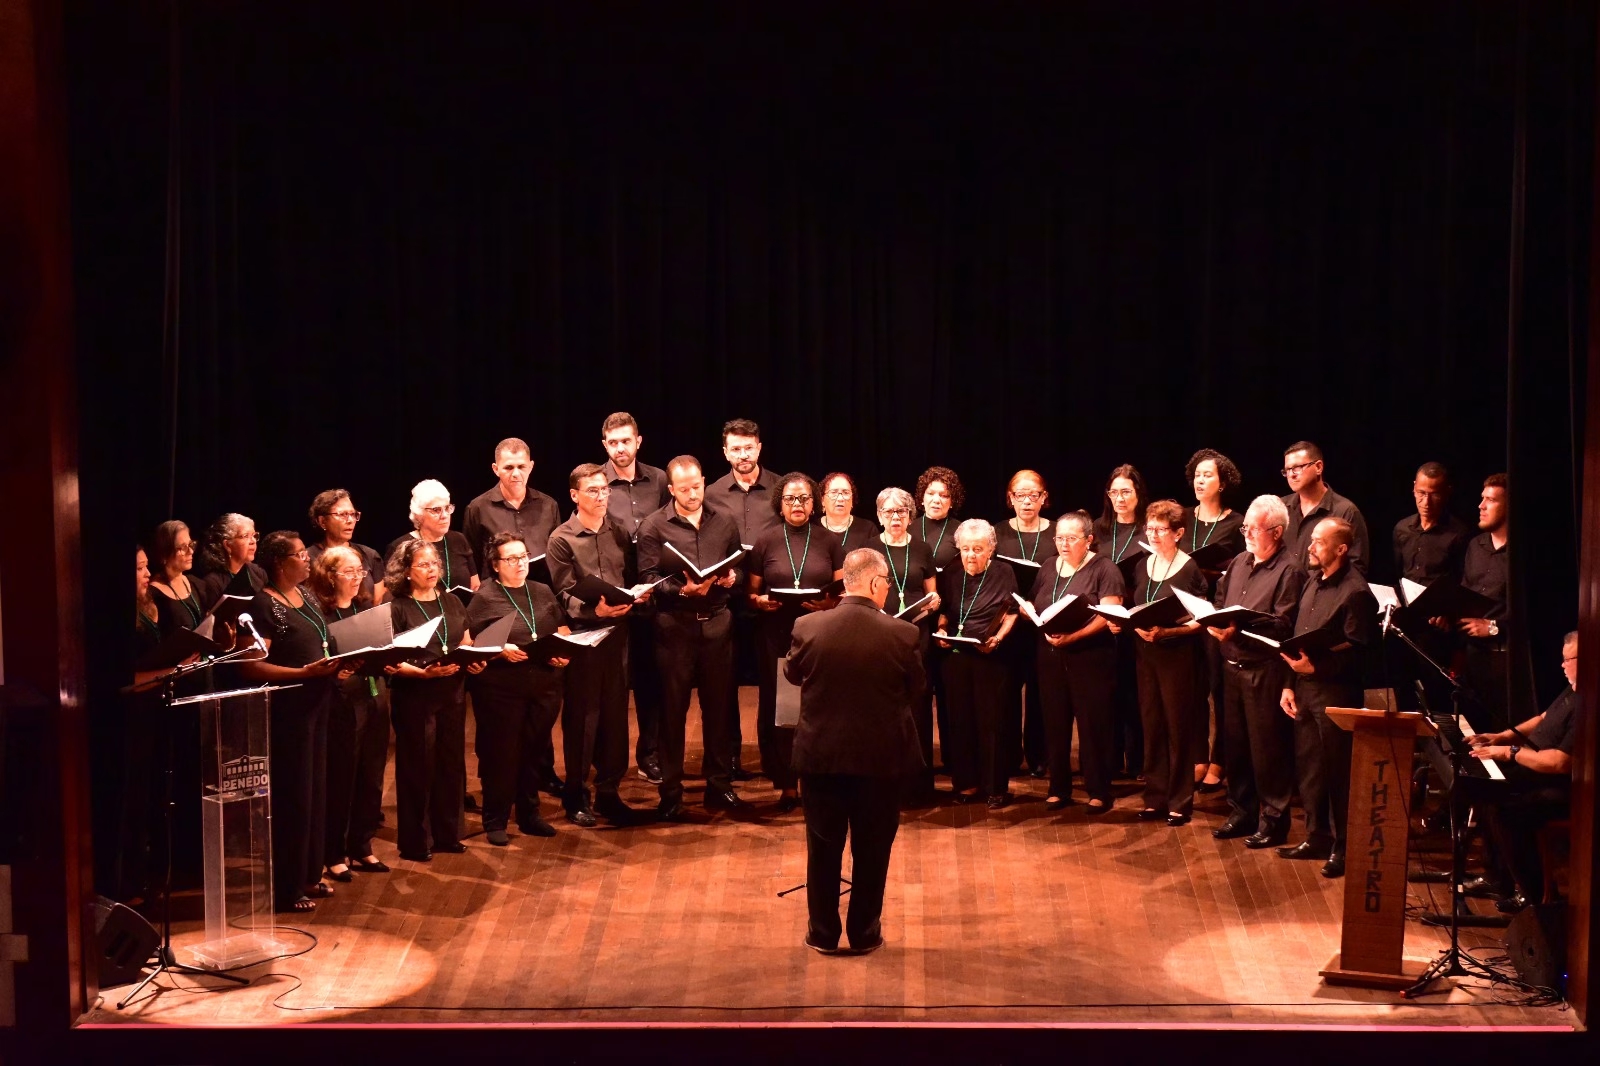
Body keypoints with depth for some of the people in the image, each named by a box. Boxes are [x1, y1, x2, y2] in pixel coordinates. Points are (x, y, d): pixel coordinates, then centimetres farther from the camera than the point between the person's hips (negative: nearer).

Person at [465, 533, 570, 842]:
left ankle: (529, 815, 25)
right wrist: (501, 650, -22)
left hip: (544, 686, 5)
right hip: (501, 689, -5)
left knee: (533, 753, 12)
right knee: (501, 755, 1)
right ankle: (495, 822, 12)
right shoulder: (484, 598, -3)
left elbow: (563, 631, 18)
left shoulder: (543, 593, 13)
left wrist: (565, 652, -2)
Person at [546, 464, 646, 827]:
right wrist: (593, 609, -26)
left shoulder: (620, 534, 12)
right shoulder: (561, 539, -3)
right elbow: (564, 595, -9)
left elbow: (631, 580, 14)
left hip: (617, 633, 4)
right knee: (581, 716, 1)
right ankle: (577, 796, 11)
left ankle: (608, 792, 18)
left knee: (615, 714, 7)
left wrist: (637, 595, -8)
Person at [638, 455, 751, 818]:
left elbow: (738, 568, 13)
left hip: (717, 623, 3)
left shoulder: (724, 523, 9)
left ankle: (719, 786, 19)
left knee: (718, 706, 9)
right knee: (673, 710, 2)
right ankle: (670, 794, 10)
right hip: (675, 625, -3)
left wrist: (731, 578, -8)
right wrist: (682, 590, -21)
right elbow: (648, 577, -8)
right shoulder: (654, 527, -3)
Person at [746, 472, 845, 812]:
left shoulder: (829, 542, 7)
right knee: (778, 707, -1)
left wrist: (831, 603, -12)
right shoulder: (765, 542, 6)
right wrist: (760, 601, -13)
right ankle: (787, 784, 8)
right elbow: (751, 594, 8)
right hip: (776, 637, 0)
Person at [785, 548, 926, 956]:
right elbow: (915, 688, 0)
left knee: (823, 848, 15)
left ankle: (823, 933, 24)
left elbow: (792, 674, 6)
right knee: (872, 850, 14)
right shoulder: (902, 634, -16)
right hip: (882, 757, -1)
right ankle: (864, 933, 24)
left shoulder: (808, 627, -12)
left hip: (821, 754, 1)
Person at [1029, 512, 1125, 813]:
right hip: (1051, 657, 5)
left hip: (1090, 657, -5)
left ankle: (1099, 792, 9)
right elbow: (1032, 607, 14)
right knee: (1055, 723, 8)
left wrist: (1072, 636, -23)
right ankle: (1059, 788, 19)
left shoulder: (1104, 569, -4)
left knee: (1093, 725, 0)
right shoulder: (1048, 569, 14)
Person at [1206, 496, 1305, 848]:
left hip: (1265, 671, -7)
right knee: (1236, 742, 14)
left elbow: (1282, 625, -19)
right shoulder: (1239, 563, 15)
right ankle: (1241, 812, 25)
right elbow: (1218, 604, 19)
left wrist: (1239, 629, -27)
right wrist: (1214, 623, -3)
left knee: (1267, 748, -1)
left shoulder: (1289, 571, -10)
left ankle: (1273, 820, 8)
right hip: (1232, 667, 7)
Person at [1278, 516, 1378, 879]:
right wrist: (1289, 684, 12)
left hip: (1336, 692, -9)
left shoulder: (1356, 592, -14)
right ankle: (1317, 837, 25)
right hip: (1305, 688, 9)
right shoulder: (1313, 583, 14)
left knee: (1338, 771, 0)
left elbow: (1356, 649, -18)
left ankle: (1343, 847, 9)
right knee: (1308, 766, 14)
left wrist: (1316, 666, -26)